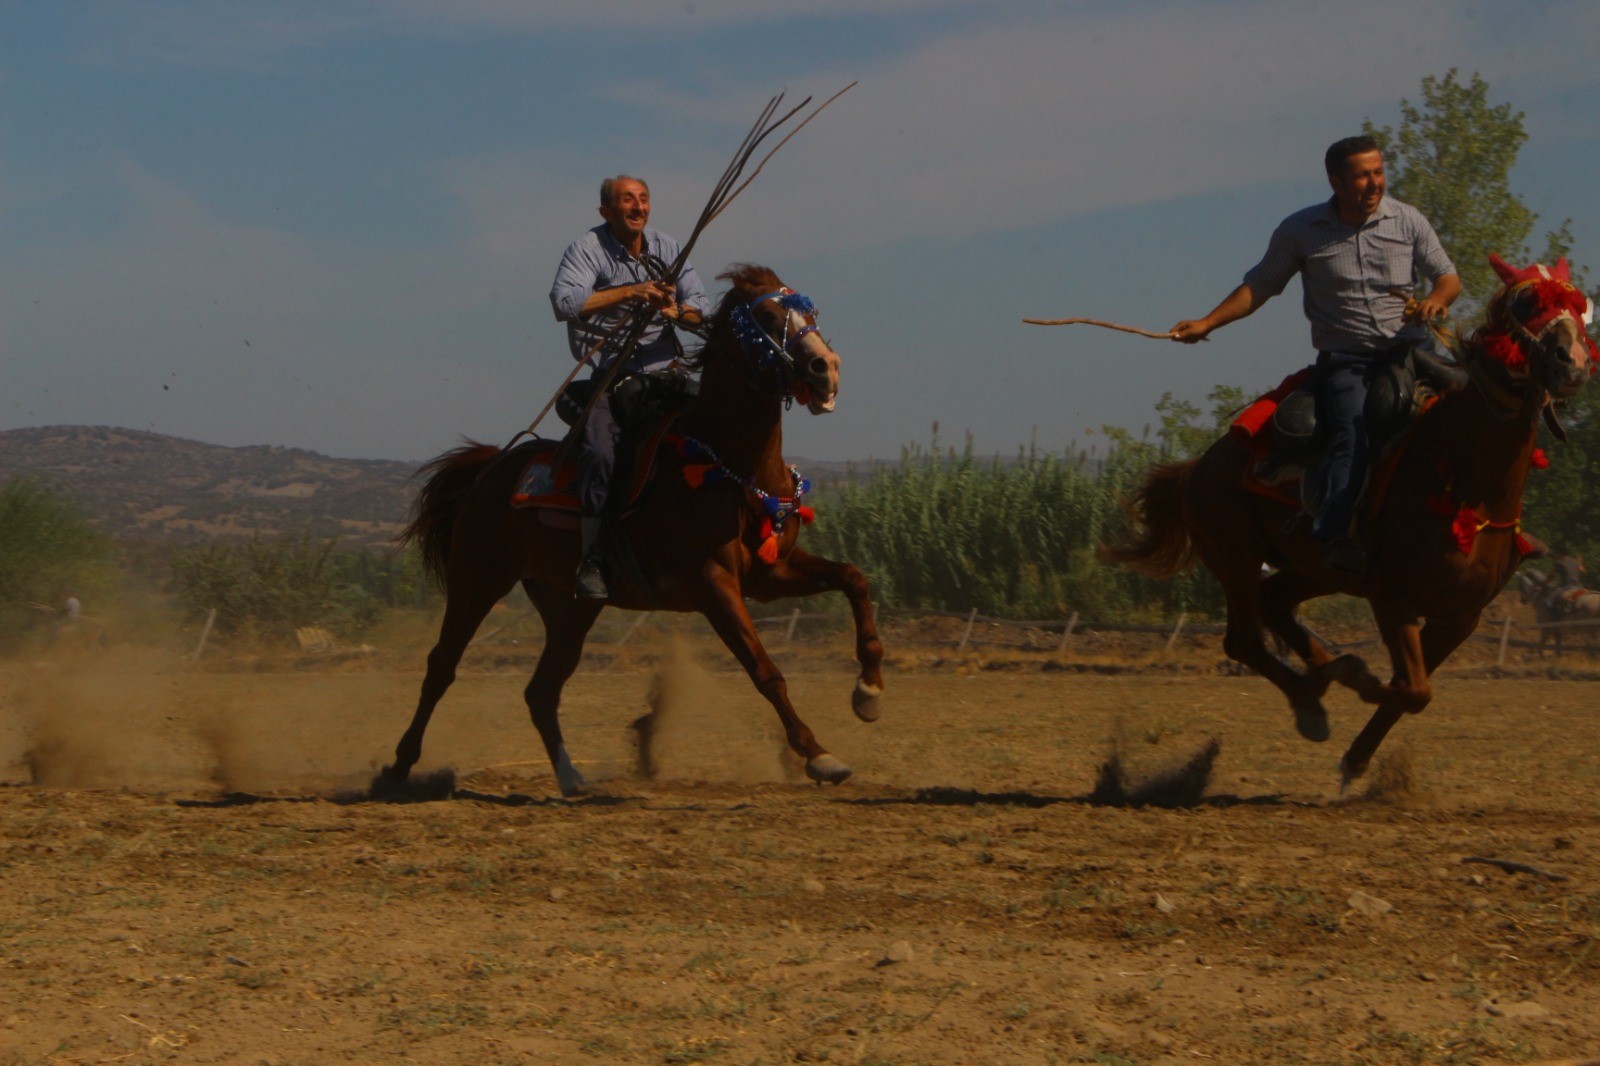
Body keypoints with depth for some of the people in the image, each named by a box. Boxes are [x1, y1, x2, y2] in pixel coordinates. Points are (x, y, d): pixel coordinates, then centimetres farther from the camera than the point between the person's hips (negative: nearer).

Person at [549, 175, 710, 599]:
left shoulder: (667, 248, 10)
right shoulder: (587, 249, -5)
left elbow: (703, 308, 5)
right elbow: (564, 302, -22)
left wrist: (676, 311, -19)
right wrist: (630, 293, -26)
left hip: (666, 372, 5)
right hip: (611, 377, -5)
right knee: (600, 454, -28)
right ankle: (591, 561, -22)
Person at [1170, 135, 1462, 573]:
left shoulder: (1408, 221, 7)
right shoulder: (1300, 231, 4)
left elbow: (1449, 277, 12)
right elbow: (1259, 287, 13)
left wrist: (1436, 299, -12)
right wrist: (1207, 324, 6)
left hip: (1408, 348, 2)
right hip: (1343, 360, -2)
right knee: (1352, 428, -28)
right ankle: (1336, 535, -40)